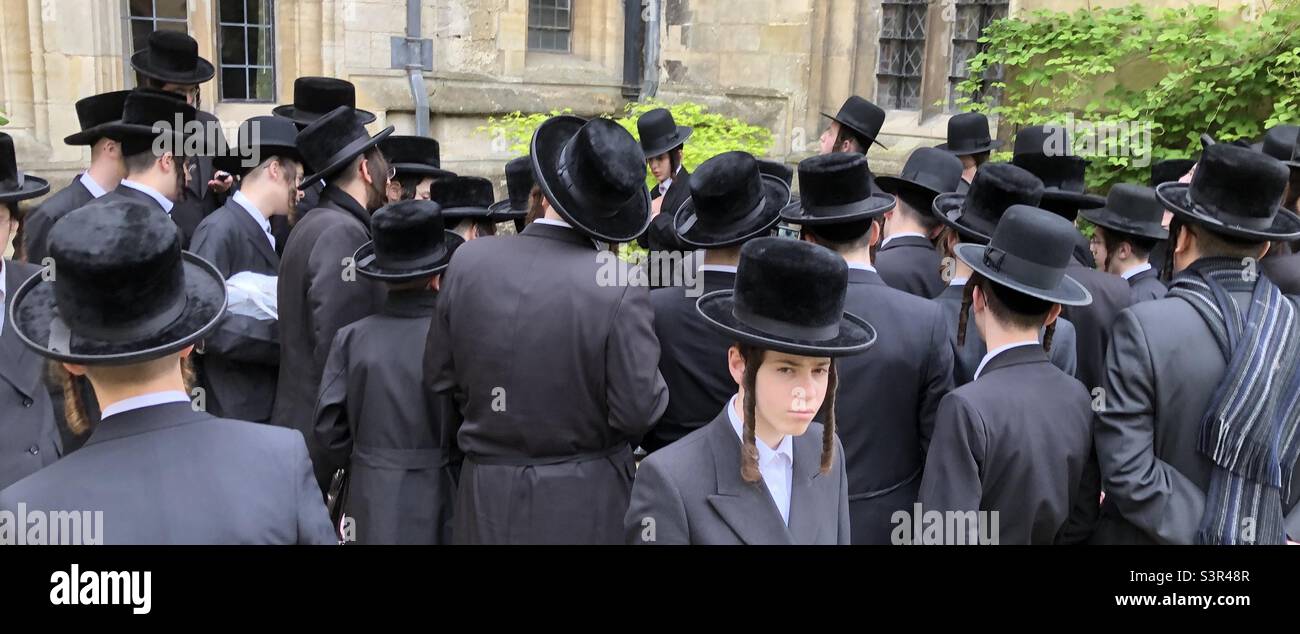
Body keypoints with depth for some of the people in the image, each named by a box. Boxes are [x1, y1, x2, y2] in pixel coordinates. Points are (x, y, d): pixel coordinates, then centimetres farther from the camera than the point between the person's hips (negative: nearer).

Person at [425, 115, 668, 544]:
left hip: (486, 497, 3)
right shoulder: (621, 290, -21)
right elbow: (639, 411, -17)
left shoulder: (468, 261, -10)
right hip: (584, 506, -2)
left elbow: (438, 379, 0)